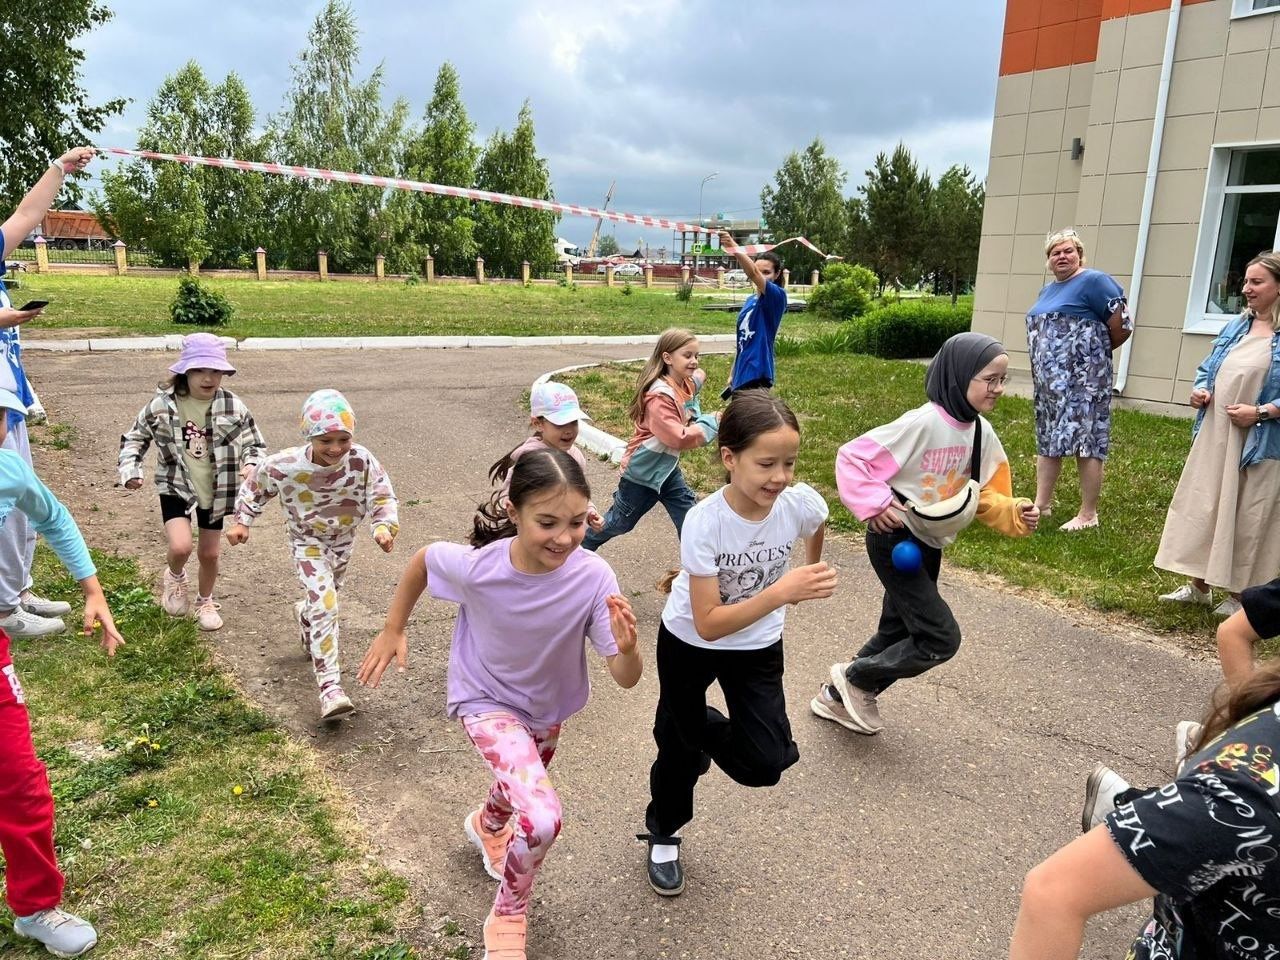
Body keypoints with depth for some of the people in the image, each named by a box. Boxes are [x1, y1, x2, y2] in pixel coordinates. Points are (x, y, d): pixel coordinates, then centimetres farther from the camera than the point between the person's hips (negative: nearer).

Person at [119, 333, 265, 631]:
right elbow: (134, 438, 2)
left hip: (214, 491, 1)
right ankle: (175, 576, 18)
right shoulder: (162, 405, -13)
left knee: (209, 553, 12)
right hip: (176, 488, -1)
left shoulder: (233, 407, -12)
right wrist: (130, 470, -11)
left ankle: (205, 602, 40)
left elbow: (255, 444, 0)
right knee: (180, 546, -19)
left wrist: (251, 465, -21)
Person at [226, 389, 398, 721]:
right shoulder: (284, 465, -28)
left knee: (326, 599, 26)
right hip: (307, 542, -3)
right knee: (325, 604, -21)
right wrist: (241, 521, -6)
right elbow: (254, 486, -7)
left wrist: (384, 527, -39)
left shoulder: (362, 461, -28)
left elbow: (382, 498, -21)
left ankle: (304, 614, 65)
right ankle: (330, 687, -19)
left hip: (343, 540, 3)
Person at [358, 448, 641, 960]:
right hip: (486, 700, -3)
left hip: (547, 707, 4)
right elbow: (421, 560, -12)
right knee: (542, 819, -23)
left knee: (519, 783, 32)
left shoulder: (593, 577, -33)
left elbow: (626, 678, -29)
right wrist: (392, 631, -5)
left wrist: (628, 647, -51)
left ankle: (488, 825, 70)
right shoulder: (474, 567, -35)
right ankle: (508, 919, 9)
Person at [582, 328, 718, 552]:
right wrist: (712, 422, -26)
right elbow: (679, 438, -33)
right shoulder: (660, 396, -29)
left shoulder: (686, 384, -3)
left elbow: (699, 375, 24)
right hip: (642, 472, -7)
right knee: (620, 521, 12)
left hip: (667, 468, 7)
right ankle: (581, 546, 34)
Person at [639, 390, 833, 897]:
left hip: (757, 645, 3)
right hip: (689, 641, -2)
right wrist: (782, 592, -43)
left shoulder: (802, 503, -24)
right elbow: (708, 624, -32)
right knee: (679, 742, 15)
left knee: (766, 764, -8)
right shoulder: (704, 522, -33)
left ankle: (703, 731, 26)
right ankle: (662, 836, 45)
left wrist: (811, 577, 15)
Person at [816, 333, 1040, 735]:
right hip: (895, 541, -9)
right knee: (942, 637, -9)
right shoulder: (923, 423, -24)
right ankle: (855, 677, 11)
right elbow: (853, 457, -23)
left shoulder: (981, 432, 0)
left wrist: (1013, 514, -9)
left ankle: (837, 696, 37)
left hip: (929, 546, 9)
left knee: (899, 632, 18)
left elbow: (984, 494, 8)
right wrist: (875, 505, -26)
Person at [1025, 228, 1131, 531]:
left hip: (1082, 379, -9)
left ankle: (1088, 515, 0)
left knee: (1086, 441, -6)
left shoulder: (1093, 281, -9)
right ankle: (1041, 503, 21)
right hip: (1050, 379, 9)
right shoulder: (1048, 289, 17)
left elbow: (1123, 323, -12)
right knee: (1048, 439, 12)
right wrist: (1043, 366, 17)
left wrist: (1100, 348, 3)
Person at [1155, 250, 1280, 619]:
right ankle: (1197, 586, 25)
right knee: (1201, 508, 11)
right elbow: (1206, 368, 19)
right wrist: (1199, 391, 1)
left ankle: (1238, 595, 18)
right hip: (1214, 436, 7)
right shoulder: (1235, 327, 11)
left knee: (1246, 519, 4)